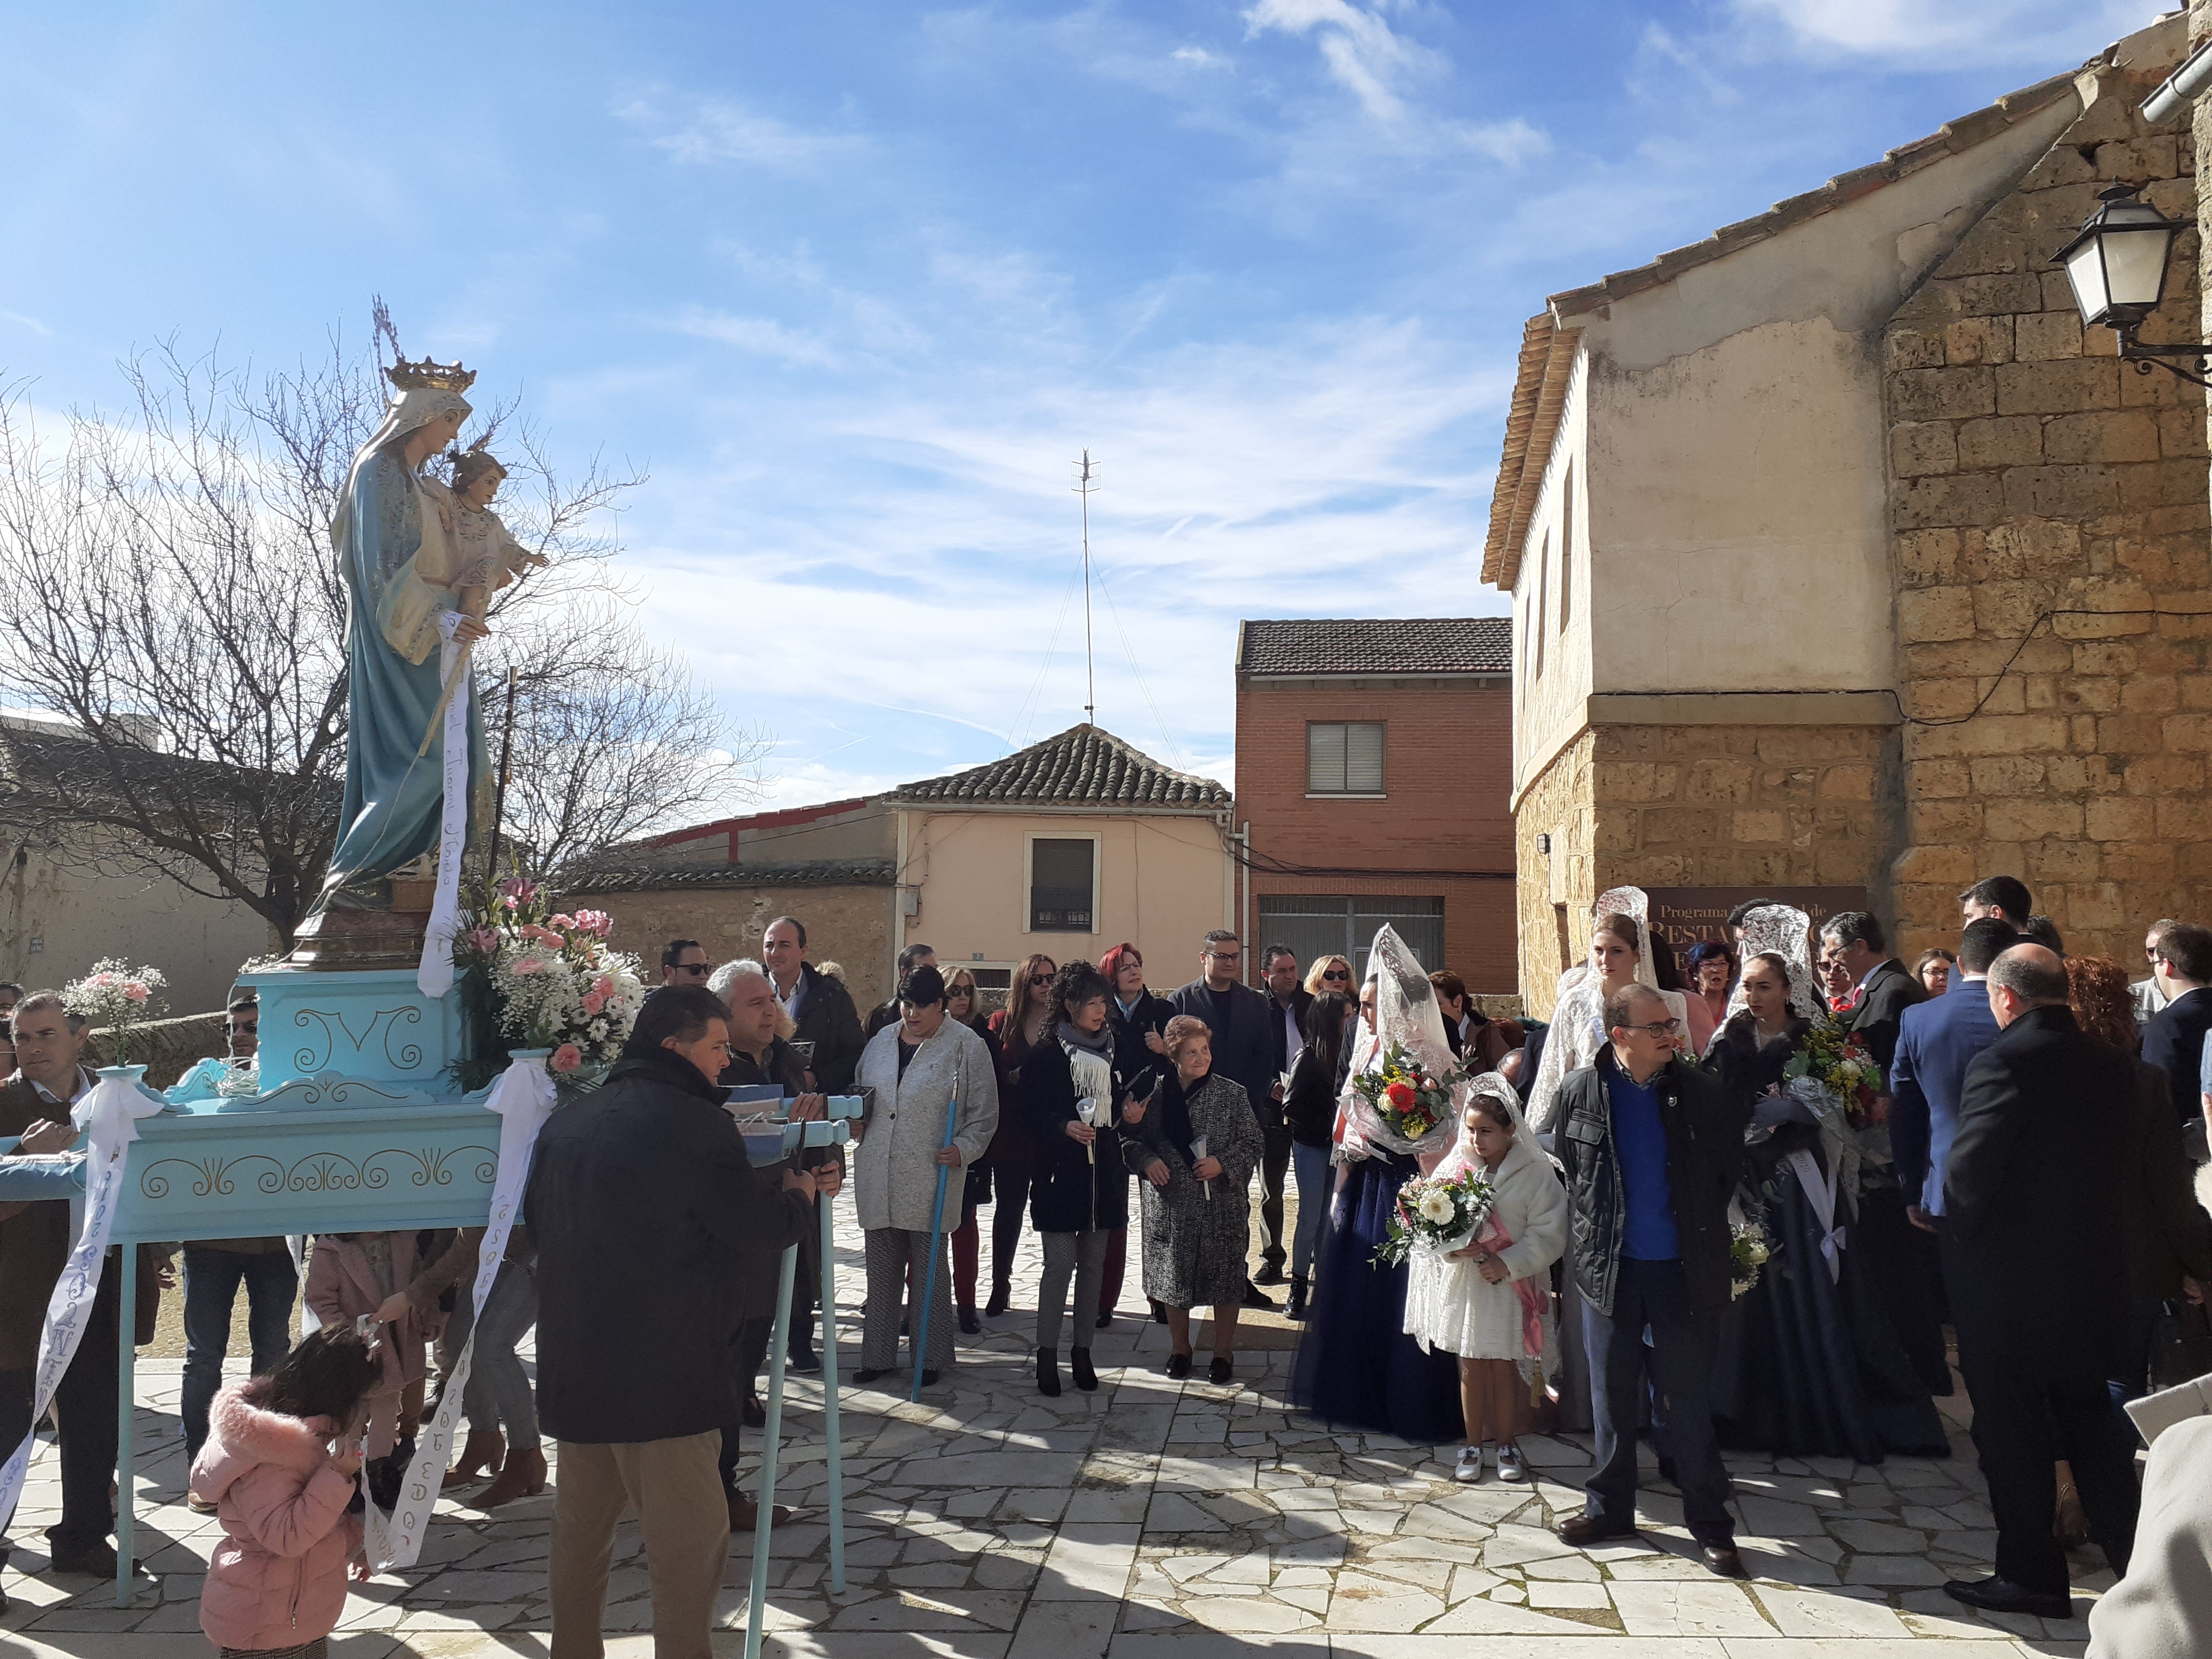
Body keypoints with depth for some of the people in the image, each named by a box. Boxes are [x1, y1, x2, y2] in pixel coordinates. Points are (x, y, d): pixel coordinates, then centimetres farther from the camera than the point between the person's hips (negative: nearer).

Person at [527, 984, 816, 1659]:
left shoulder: (566, 1122, 7)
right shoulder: (696, 1125, -17)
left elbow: (536, 1216, 23)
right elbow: (767, 1226, -11)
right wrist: (797, 1193, 10)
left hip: (573, 1367, 8)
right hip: (663, 1373, -8)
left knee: (580, 1533, 21)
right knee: (691, 1543, 2)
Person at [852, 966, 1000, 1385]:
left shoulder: (966, 1045, -4)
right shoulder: (881, 1041, 12)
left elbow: (984, 1112, -2)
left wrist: (964, 1149, -16)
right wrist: (857, 1122, 6)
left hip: (931, 1177, -4)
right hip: (879, 1176, 5)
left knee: (929, 1267, 5)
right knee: (882, 1269, 12)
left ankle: (931, 1356, 17)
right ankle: (878, 1354, 23)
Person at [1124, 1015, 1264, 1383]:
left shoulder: (1231, 1094, -3)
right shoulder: (1155, 1093, 0)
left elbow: (1254, 1142, 0)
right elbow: (1135, 1138, 9)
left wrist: (1224, 1163, -14)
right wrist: (1147, 1160, -10)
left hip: (1221, 1205, -1)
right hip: (1171, 1205, 1)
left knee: (1224, 1277, 6)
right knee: (1172, 1277, 12)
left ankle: (1223, 1352, 25)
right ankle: (1179, 1348, 32)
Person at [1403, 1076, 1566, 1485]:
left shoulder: (1535, 1172, -10)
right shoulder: (1453, 1167, -1)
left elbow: (1548, 1235, -11)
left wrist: (1508, 1263, -20)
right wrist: (1453, 1247, -17)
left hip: (1512, 1287, -2)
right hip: (1463, 1284, 2)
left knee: (1506, 1368, 9)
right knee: (1471, 1367, 11)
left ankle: (1508, 1443, 26)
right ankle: (1474, 1444, 24)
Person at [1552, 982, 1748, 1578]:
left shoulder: (1701, 1091, -5)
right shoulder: (1580, 1092, -3)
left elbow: (1731, 1170, 5)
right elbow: (1567, 1169, 10)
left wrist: (1702, 1229, 5)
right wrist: (1590, 1235, 6)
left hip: (1683, 1271, -1)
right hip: (1609, 1269, 1)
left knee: (1690, 1401, 6)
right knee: (1612, 1397, 13)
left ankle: (1710, 1524, 18)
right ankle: (1609, 1508, 27)